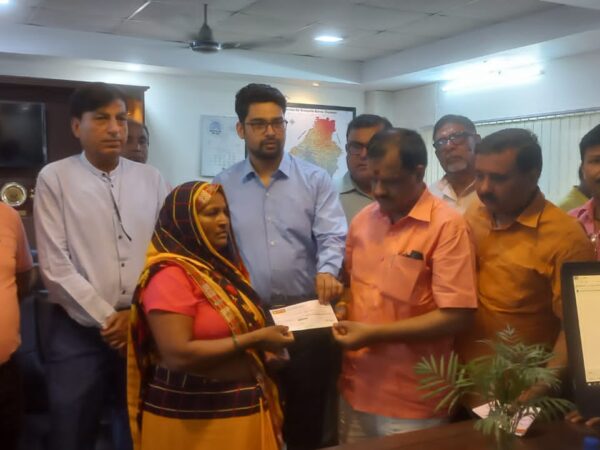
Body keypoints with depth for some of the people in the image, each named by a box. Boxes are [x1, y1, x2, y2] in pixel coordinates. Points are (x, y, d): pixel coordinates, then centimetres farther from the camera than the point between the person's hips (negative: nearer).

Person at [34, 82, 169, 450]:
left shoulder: (151, 179, 6)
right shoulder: (55, 178, -2)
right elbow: (55, 265, -7)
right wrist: (105, 319, -9)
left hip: (143, 328, 3)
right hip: (77, 331, -2)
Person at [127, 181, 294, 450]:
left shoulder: (224, 266, 9)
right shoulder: (170, 275, -16)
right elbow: (178, 355, -24)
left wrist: (266, 341, -1)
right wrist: (254, 340, -23)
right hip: (194, 416, -7)